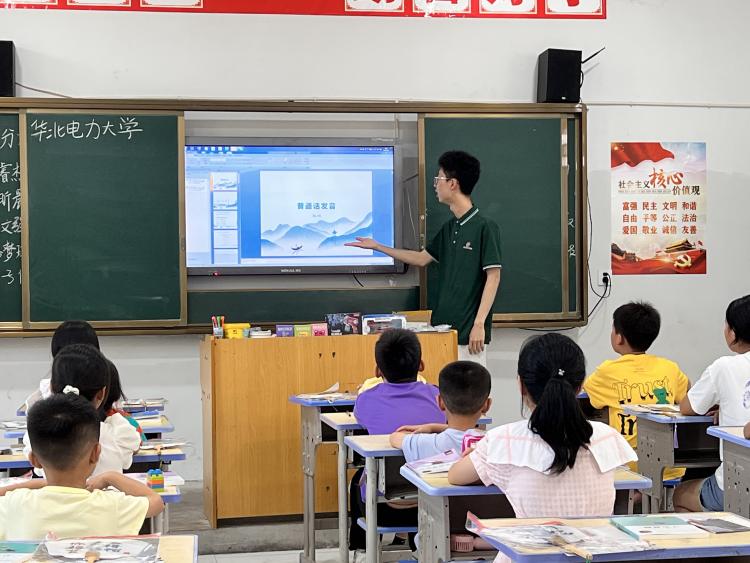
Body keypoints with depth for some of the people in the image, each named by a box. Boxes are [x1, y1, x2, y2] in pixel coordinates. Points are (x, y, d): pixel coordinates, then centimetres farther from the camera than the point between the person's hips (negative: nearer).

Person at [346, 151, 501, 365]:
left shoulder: (485, 227, -11)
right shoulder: (449, 228, 13)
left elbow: (493, 277, -13)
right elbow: (422, 258, 24)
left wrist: (479, 324, -18)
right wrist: (377, 247, 25)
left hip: (467, 333, -8)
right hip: (442, 327, 8)